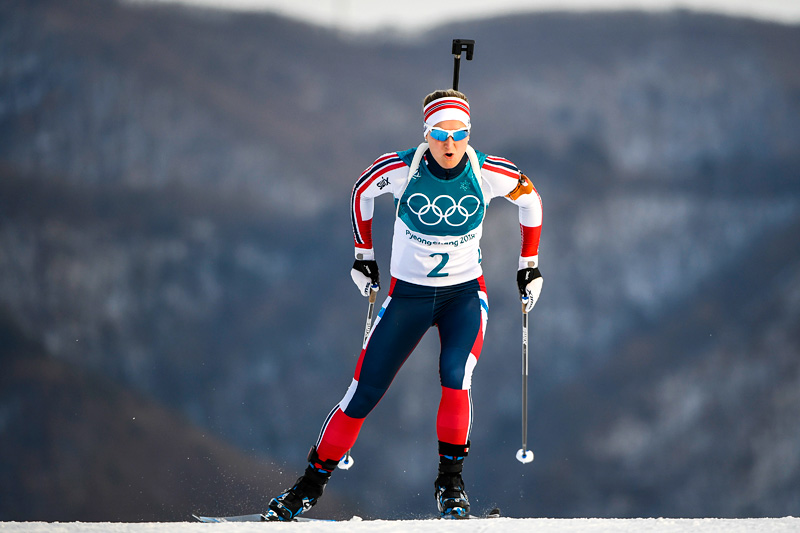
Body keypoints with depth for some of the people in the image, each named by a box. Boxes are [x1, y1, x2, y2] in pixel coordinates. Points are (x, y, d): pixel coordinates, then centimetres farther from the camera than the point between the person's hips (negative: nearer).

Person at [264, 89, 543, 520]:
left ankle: (450, 481, -11)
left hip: (465, 294, 0)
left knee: (454, 376, -27)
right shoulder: (401, 169, -17)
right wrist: (363, 255, 10)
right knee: (363, 395, -2)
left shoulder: (487, 173, -15)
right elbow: (361, 191, 5)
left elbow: (529, 197, 5)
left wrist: (530, 264, 6)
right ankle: (313, 481, 15)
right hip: (408, 293, 0)